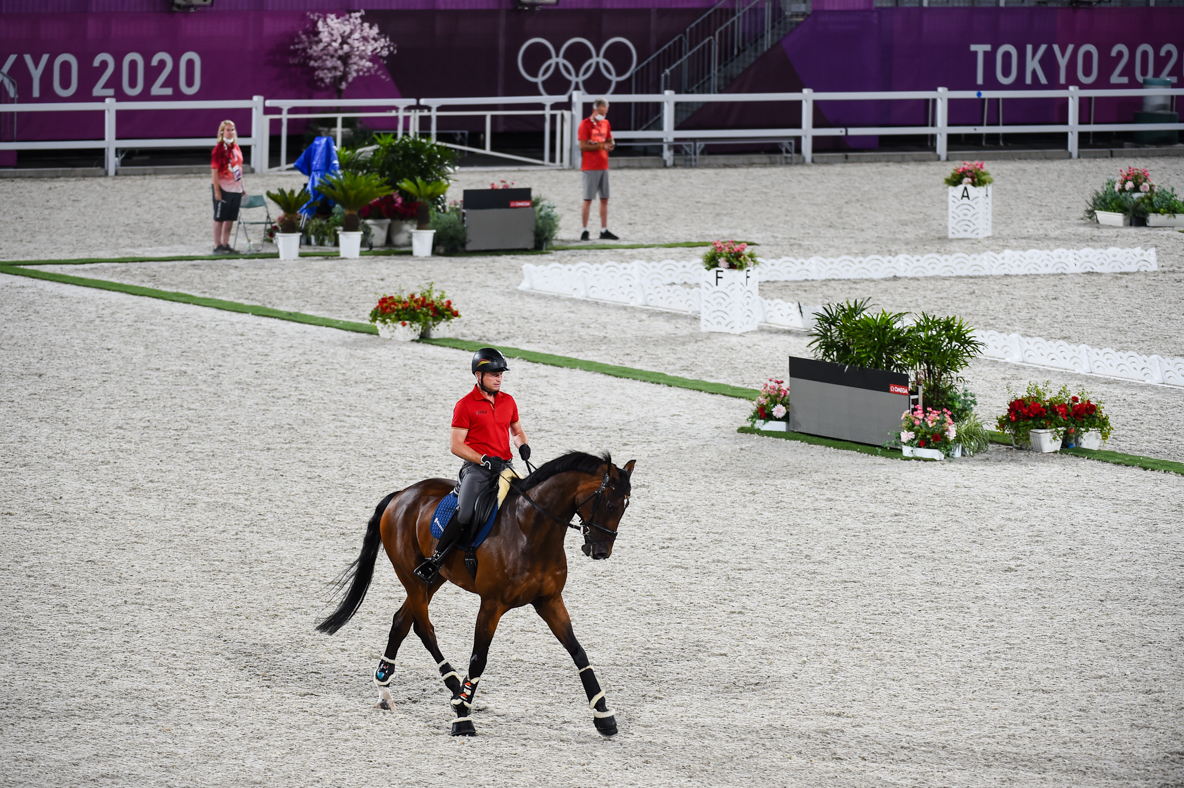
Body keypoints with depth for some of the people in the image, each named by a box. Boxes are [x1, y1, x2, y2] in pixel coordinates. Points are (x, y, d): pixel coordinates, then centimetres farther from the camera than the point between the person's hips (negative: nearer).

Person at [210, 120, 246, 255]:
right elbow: (214, 171, -14)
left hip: (235, 189, 7)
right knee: (219, 218, 1)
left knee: (230, 219, 11)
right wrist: (217, 190, -18)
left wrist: (241, 187, 18)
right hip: (223, 188, -7)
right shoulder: (219, 149, -12)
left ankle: (225, 245, 18)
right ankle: (217, 246, 5)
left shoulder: (235, 148, 11)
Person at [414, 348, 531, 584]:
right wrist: (484, 460, -17)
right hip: (476, 467, -5)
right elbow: (456, 445, -5)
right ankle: (435, 560, -14)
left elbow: (516, 431, 29)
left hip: (504, 466, 5)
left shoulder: (508, 402, 14)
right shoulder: (465, 405, -2)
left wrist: (522, 445, 5)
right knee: (464, 514, -26)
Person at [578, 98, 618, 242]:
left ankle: (604, 231, 12)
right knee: (588, 199, -5)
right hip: (590, 167, -7)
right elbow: (583, 146, -15)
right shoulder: (585, 124, -8)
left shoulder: (605, 124, 13)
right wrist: (601, 146, -18)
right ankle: (585, 231, -2)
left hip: (603, 166, 7)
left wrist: (610, 144, -1)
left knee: (604, 199, 7)